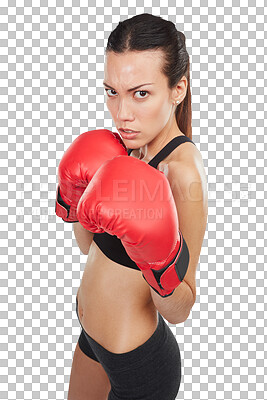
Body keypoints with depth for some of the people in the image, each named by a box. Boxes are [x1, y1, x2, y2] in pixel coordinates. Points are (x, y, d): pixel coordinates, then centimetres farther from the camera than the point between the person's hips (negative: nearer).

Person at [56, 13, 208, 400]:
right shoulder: (128, 147, -6)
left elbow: (180, 310, -22)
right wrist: (75, 198, -14)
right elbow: (89, 244, 3)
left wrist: (160, 262, -41)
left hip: (138, 367, -7)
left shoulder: (183, 169, -30)